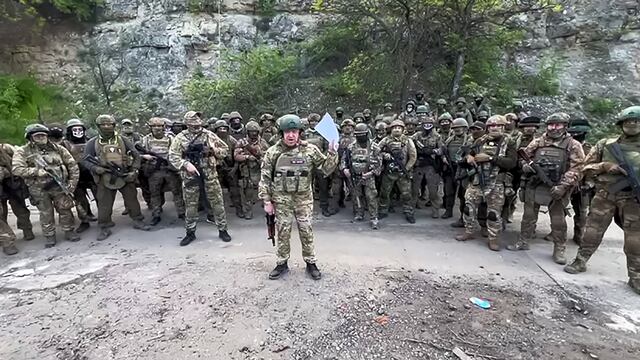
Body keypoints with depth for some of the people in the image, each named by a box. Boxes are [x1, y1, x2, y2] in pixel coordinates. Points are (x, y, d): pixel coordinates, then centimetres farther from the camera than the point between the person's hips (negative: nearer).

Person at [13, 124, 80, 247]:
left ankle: (69, 231, 19)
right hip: (39, 189, -1)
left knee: (65, 209, 5)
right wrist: (37, 171, -19)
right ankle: (49, 236, 19)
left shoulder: (58, 149, 4)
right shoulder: (22, 151, 0)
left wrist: (72, 182, -2)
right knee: (46, 213, 7)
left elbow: (72, 165, 5)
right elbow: (17, 170, -12)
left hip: (59, 185, 1)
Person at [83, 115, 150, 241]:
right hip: (104, 179, 0)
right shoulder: (92, 143, 3)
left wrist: (134, 171, -5)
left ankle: (138, 221, 22)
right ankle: (105, 228, 17)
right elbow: (85, 161, 4)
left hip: (125, 177, 1)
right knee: (104, 205, 5)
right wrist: (95, 168, -16)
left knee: (132, 200, 9)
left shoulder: (123, 140, 5)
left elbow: (136, 156, 6)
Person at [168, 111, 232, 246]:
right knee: (190, 205, 9)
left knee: (217, 202, 4)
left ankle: (222, 230, 17)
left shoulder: (209, 135, 4)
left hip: (210, 174, 0)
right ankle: (190, 232, 24)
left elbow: (225, 149, 8)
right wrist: (186, 164, -20)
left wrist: (213, 150, -12)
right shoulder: (180, 138, 2)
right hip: (190, 176, 0)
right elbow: (173, 156, -4)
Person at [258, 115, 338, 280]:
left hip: (304, 198, 0)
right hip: (281, 199, 0)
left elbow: (326, 169, -1)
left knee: (306, 231, 8)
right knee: (283, 231, 9)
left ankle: (310, 263, 24)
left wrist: (332, 154, -18)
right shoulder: (273, 152, -5)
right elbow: (265, 178, -1)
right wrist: (266, 201, -3)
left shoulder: (310, 150, -4)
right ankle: (282, 263, 26)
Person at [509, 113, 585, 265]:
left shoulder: (573, 145, -1)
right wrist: (526, 165, -9)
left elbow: (576, 168, -7)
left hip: (556, 188, -3)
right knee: (528, 216, 10)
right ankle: (523, 242, 23)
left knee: (558, 221, 3)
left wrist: (562, 186, -17)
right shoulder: (538, 142, 7)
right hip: (534, 185, 3)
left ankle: (559, 250, 16)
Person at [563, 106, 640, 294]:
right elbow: (586, 168, 5)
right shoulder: (605, 144, 4)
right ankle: (580, 261, 19)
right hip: (605, 195, 0)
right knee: (593, 230, 6)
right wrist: (605, 166, -13)